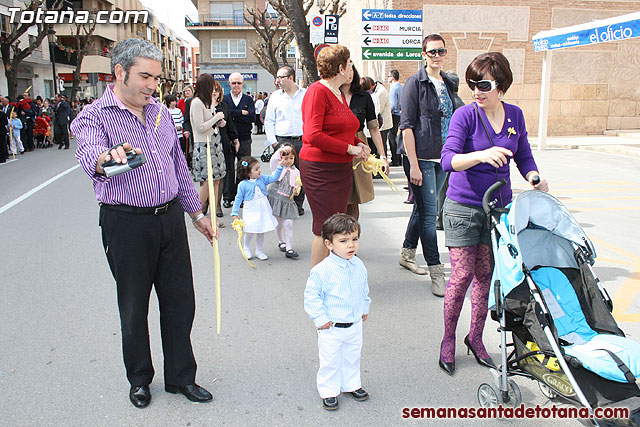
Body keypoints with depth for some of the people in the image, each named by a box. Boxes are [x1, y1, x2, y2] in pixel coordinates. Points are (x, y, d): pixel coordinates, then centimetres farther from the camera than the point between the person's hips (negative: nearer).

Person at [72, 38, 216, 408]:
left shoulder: (162, 113, 10)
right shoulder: (95, 116, -7)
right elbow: (89, 153, -30)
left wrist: (197, 213, 17)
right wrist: (107, 157, -54)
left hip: (170, 217, 5)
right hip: (127, 222, -5)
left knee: (180, 301, 10)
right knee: (134, 307, 10)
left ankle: (181, 376, 28)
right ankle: (140, 378, 32)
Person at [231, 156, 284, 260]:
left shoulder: (262, 179, 1)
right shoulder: (243, 184, -10)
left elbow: (274, 178, 1)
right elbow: (238, 198, -3)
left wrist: (280, 166, -9)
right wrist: (235, 212, -4)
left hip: (263, 209, 4)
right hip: (251, 211, -4)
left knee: (261, 231, 10)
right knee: (250, 231, 0)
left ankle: (259, 251, 25)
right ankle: (246, 249, 27)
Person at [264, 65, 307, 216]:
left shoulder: (306, 94, 5)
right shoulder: (275, 97, 8)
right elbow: (268, 121, 10)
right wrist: (273, 141, 1)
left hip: (303, 141, 0)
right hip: (282, 141, 0)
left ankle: (298, 205, 16)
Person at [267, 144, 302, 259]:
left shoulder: (295, 172, 8)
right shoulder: (278, 167, 1)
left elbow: (297, 186, 14)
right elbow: (273, 159, -21)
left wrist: (297, 189, -9)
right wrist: (281, 150, -34)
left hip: (288, 201, 1)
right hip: (276, 199, -1)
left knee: (288, 224, -7)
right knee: (279, 223, 8)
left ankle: (289, 248, -2)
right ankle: (281, 242, 33)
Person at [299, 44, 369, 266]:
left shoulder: (339, 93, 18)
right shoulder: (318, 91, -11)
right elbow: (313, 135, -21)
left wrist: (358, 143, 9)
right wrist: (349, 148, -16)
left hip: (342, 169, 9)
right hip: (320, 169, -9)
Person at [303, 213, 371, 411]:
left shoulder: (359, 266, -3)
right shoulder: (322, 270, -23)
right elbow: (311, 295, -16)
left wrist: (364, 308, 16)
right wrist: (320, 318, -16)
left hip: (355, 325, 6)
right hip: (331, 328, -5)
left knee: (352, 357, 21)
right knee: (330, 361, 8)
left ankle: (351, 385, 42)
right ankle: (328, 391, 28)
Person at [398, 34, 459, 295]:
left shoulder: (447, 84, 13)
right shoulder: (415, 83, -6)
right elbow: (407, 125, -11)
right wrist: (413, 165, -16)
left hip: (442, 158, 7)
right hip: (421, 158, -7)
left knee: (423, 207, 16)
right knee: (428, 213, -6)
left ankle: (407, 254, 33)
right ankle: (436, 271, 0)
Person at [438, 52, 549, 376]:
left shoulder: (515, 116, 4)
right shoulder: (465, 115, -10)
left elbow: (523, 156, 15)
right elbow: (448, 159, -22)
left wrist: (535, 178, -4)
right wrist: (482, 155, -39)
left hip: (498, 206, 4)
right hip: (463, 207, -4)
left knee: (486, 275, 9)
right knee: (462, 275, -4)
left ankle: (475, 337, 27)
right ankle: (448, 340, 16)